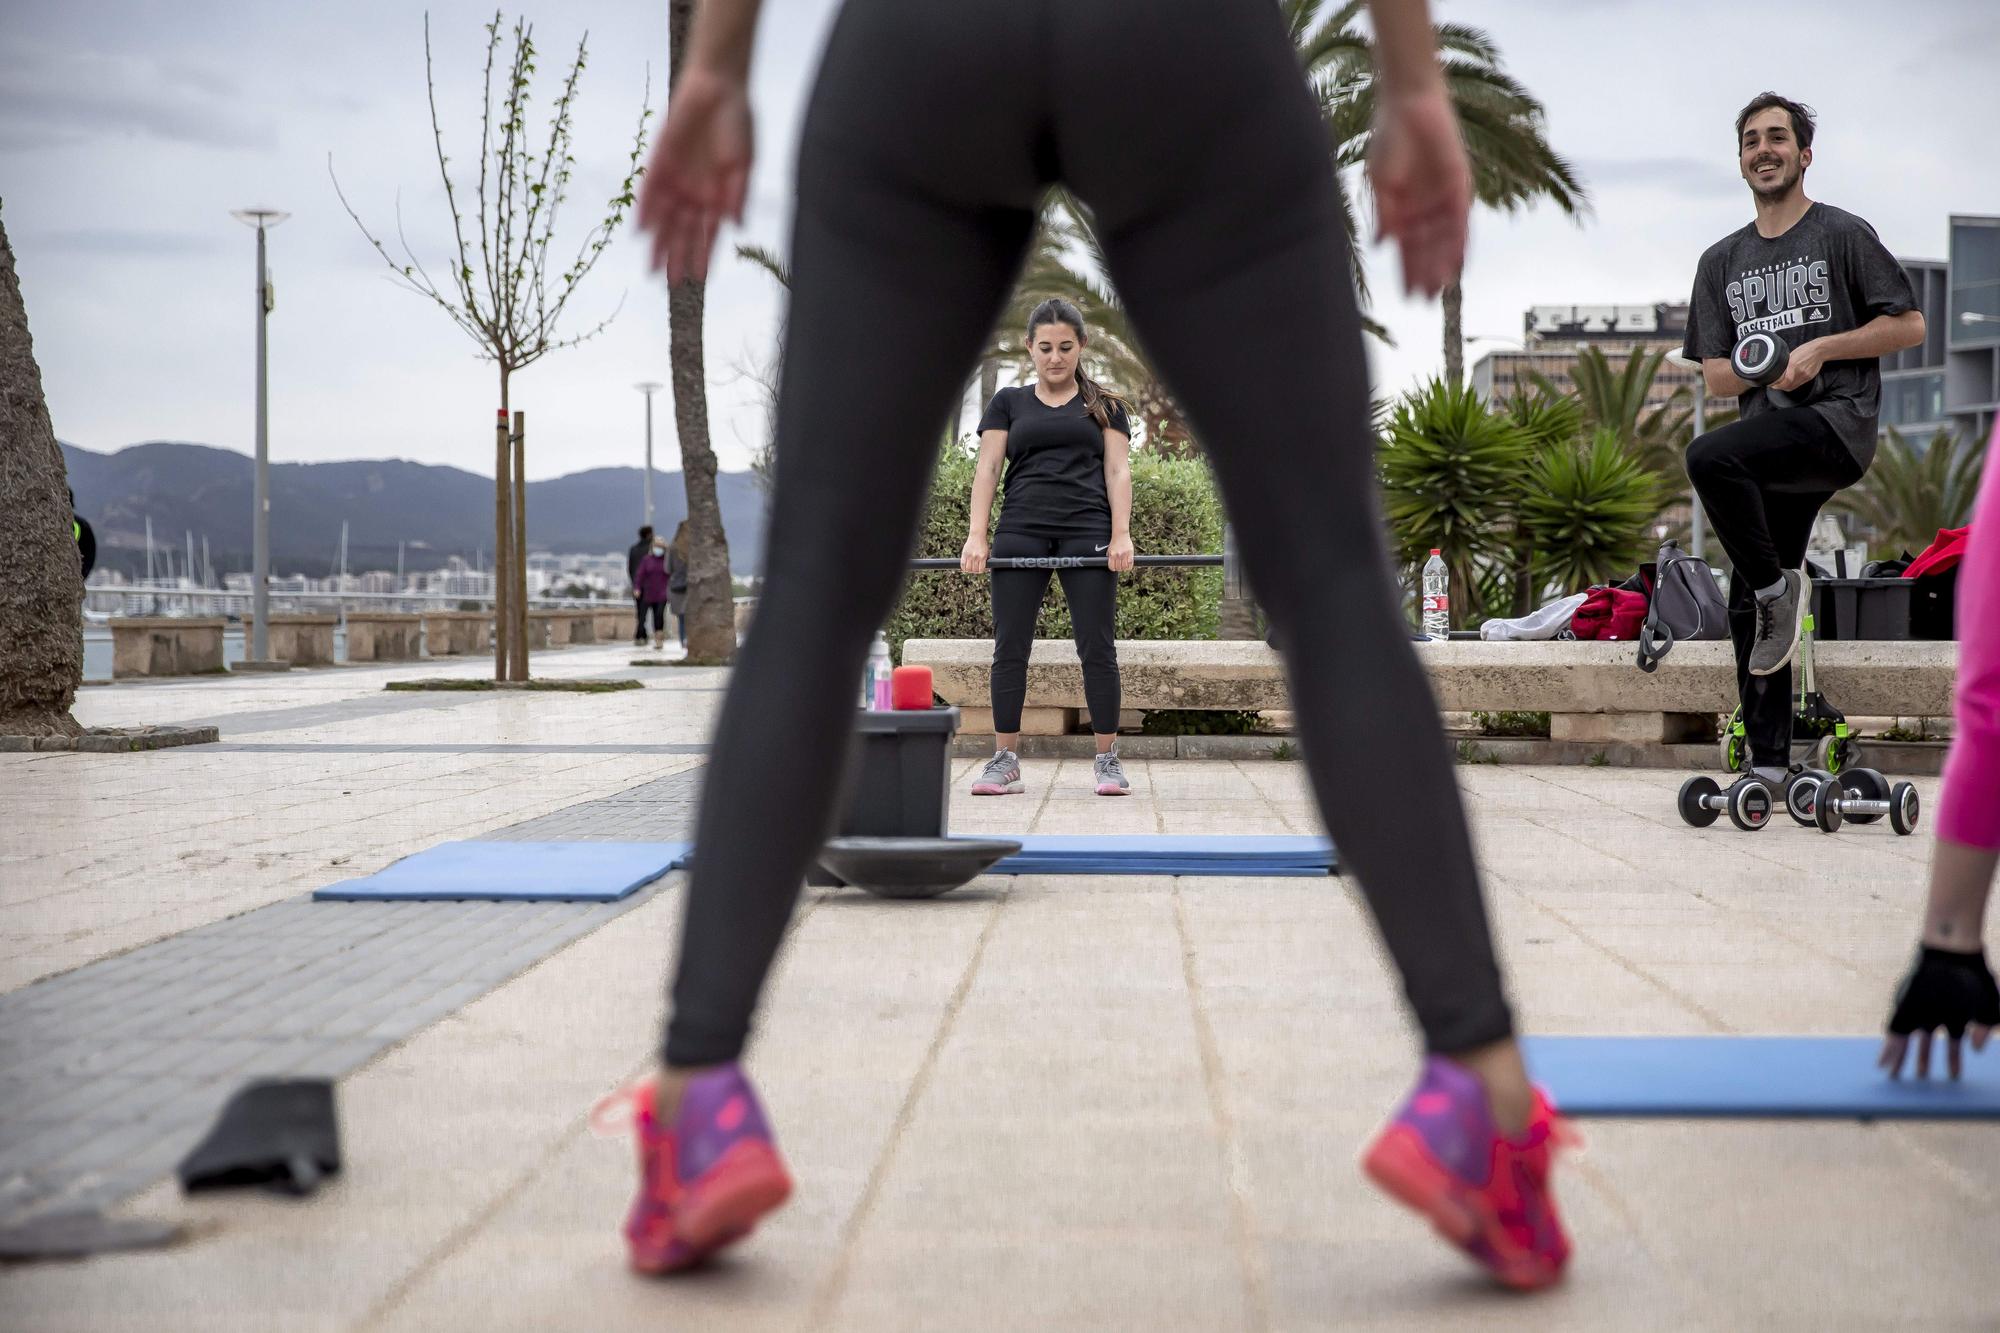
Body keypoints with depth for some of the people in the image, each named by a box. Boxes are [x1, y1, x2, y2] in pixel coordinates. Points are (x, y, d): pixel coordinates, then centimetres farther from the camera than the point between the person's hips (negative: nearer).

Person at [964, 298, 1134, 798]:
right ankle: (1004, 761, 3)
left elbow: (1117, 471, 6)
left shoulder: (1104, 406, 15)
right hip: (1021, 531, 1)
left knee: (1097, 645, -3)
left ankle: (1107, 760, 3)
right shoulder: (1008, 403, 15)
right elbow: (987, 469, 6)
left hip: (1087, 531, -1)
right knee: (1010, 646, -2)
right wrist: (976, 536, -7)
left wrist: (1121, 534, -9)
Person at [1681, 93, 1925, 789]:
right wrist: (1770, 369, -8)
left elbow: (1910, 324, 2)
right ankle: (1768, 765, 6)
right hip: (1770, 446, 6)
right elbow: (1716, 376, 14)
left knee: (1710, 456, -33)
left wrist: (1819, 348, -9)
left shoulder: (1843, 235, 6)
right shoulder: (1722, 261, 20)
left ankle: (1779, 585, -15)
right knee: (1749, 611, 1)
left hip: (1838, 423, -6)